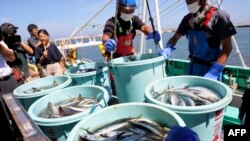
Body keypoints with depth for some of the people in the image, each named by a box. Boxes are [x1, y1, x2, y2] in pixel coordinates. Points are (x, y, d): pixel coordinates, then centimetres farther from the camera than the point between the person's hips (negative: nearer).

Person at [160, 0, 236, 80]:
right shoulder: (188, 19, 2)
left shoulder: (218, 15, -13)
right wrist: (168, 48, -11)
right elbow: (175, 37, 12)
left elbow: (227, 47, -14)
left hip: (210, 67, -5)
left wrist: (214, 72, -23)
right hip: (193, 65, 5)